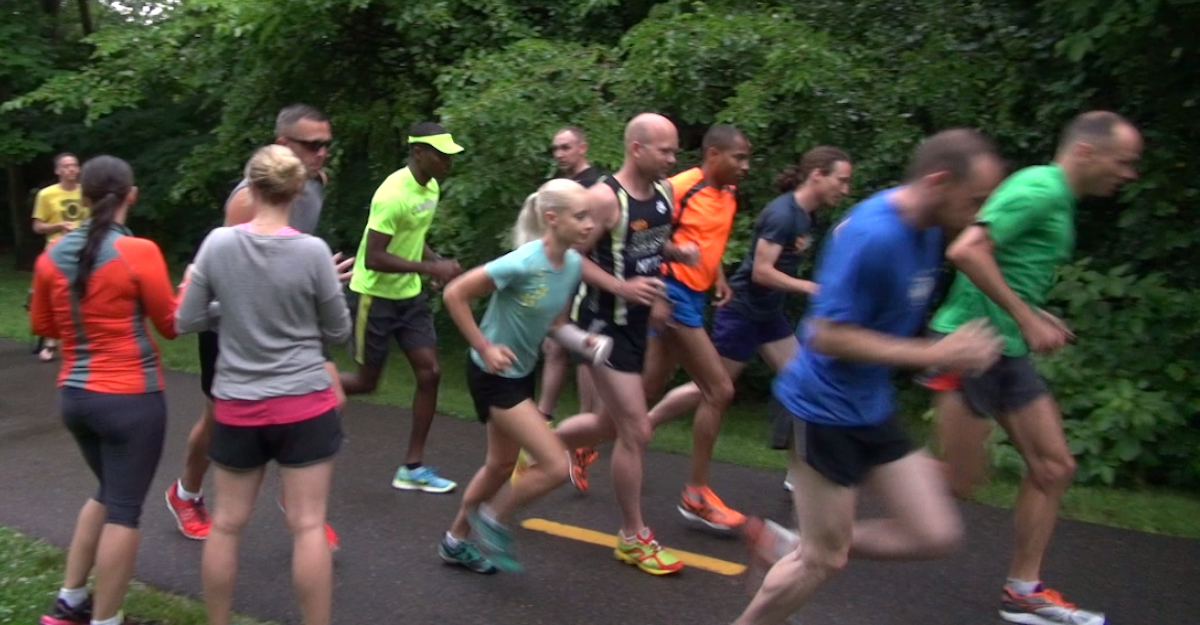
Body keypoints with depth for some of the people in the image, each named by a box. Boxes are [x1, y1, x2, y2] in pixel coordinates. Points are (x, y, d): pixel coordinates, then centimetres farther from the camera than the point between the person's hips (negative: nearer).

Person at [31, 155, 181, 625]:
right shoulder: (138, 252, -15)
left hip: (74, 395, 7)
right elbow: (171, 325, -5)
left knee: (109, 494, 24)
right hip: (130, 398, -6)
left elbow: (42, 326, 15)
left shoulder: (52, 256, 2)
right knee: (124, 510, 5)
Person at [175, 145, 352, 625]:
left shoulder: (218, 243, -6)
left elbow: (186, 323, 1)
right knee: (308, 525, 5)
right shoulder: (313, 250, -11)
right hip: (304, 405, -2)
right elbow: (339, 332, 0)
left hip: (237, 406, 2)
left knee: (227, 524, 16)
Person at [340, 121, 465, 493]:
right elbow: (373, 258, -27)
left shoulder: (432, 188, 3)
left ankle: (413, 468, 10)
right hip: (374, 296, -7)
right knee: (367, 381, 4)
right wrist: (430, 268, -29)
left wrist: (438, 262, 0)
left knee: (430, 372, 0)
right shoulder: (393, 194, -24)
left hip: (409, 295, 8)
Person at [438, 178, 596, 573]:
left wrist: (581, 340, -9)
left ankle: (456, 541, 42)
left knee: (502, 464, 22)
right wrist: (485, 348, -21)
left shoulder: (574, 265, -5)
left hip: (521, 373, 8)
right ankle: (493, 518, 15)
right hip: (493, 376, -8)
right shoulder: (522, 263, -28)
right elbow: (454, 295, -22)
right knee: (556, 466, -10)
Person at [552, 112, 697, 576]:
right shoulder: (605, 198, -19)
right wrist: (622, 287, -27)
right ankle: (633, 538, 13)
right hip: (605, 325, -9)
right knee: (636, 432, -5)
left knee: (609, 423, 21)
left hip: (636, 323, 9)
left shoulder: (665, 191, 5)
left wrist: (677, 252, -1)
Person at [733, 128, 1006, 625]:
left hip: (872, 408, 9)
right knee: (823, 560, 5)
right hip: (827, 410, -9)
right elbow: (827, 336, -26)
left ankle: (797, 545, 20)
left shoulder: (925, 228, 3)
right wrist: (935, 354, -23)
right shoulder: (872, 235, -25)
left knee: (937, 535, 8)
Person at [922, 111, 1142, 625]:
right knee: (959, 481, -5)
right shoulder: (1039, 188, -14)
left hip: (1008, 352, 10)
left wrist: (1037, 318, 12)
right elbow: (966, 251, -26)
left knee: (1054, 467, 10)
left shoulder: (1059, 201, 16)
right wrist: (1027, 319, -21)